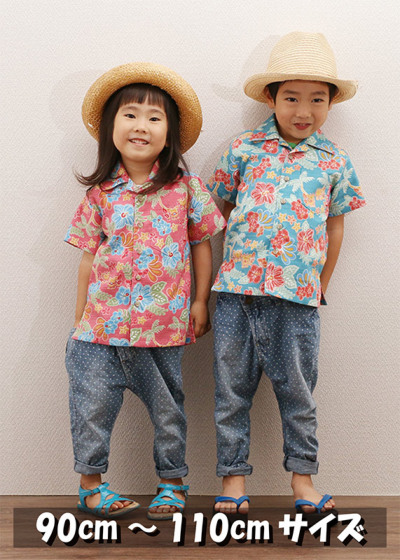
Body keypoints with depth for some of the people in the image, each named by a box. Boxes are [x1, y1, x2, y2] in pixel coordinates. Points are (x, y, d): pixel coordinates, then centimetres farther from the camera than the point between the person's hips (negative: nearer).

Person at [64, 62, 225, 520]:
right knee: (92, 403, 3)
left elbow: (202, 243, 6)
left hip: (164, 323, 0)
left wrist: (200, 303, 4)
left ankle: (172, 482, 28)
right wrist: (79, 316, 9)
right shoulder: (101, 193, 1)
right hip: (104, 321, 1)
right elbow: (88, 256, 7)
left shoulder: (185, 187, -1)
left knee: (167, 406, 11)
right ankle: (91, 482, 22)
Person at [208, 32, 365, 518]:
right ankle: (233, 473, 19)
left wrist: (319, 290, 13)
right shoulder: (244, 149, 5)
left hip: (297, 295, 0)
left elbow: (333, 231, 13)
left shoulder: (334, 162, 7)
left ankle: (302, 473, 24)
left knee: (297, 390, 9)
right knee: (232, 387, 7)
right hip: (237, 290, 0)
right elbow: (218, 210, 14)